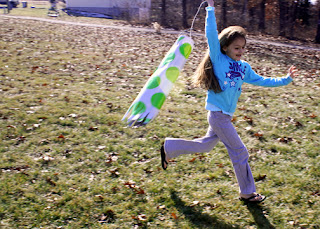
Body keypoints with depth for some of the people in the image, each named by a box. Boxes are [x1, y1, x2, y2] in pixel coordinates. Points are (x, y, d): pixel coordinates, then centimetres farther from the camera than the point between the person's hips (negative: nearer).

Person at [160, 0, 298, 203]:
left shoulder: (244, 67, 9)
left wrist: (285, 80, 13)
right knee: (240, 152, -1)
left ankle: (169, 147, 34)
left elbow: (260, 80, 16)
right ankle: (247, 192, 13)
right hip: (217, 114, -8)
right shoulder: (218, 59, -10)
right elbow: (212, 35, -16)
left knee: (205, 145, 20)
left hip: (226, 115, 8)